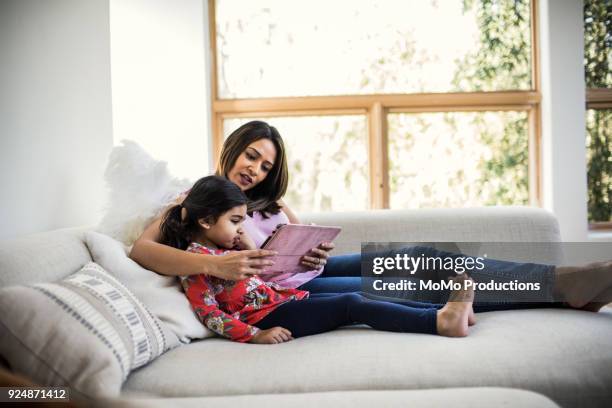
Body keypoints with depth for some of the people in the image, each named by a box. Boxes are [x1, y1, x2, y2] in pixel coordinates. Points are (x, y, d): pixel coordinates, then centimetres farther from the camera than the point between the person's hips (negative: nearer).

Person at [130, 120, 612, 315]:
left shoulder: (270, 201, 21)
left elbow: (307, 243, 15)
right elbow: (141, 248, -17)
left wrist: (317, 253, -11)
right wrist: (214, 264, -33)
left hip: (313, 272, 7)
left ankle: (561, 281, -19)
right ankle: (560, 287, -22)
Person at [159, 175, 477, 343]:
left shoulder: (223, 248, 18)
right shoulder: (195, 258, -9)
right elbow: (207, 313, -17)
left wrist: (250, 250, 9)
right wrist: (256, 336, -24)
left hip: (283, 299, 9)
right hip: (266, 317, -9)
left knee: (356, 299, -3)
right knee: (352, 305, -18)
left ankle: (445, 312, -10)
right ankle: (441, 322, -25)